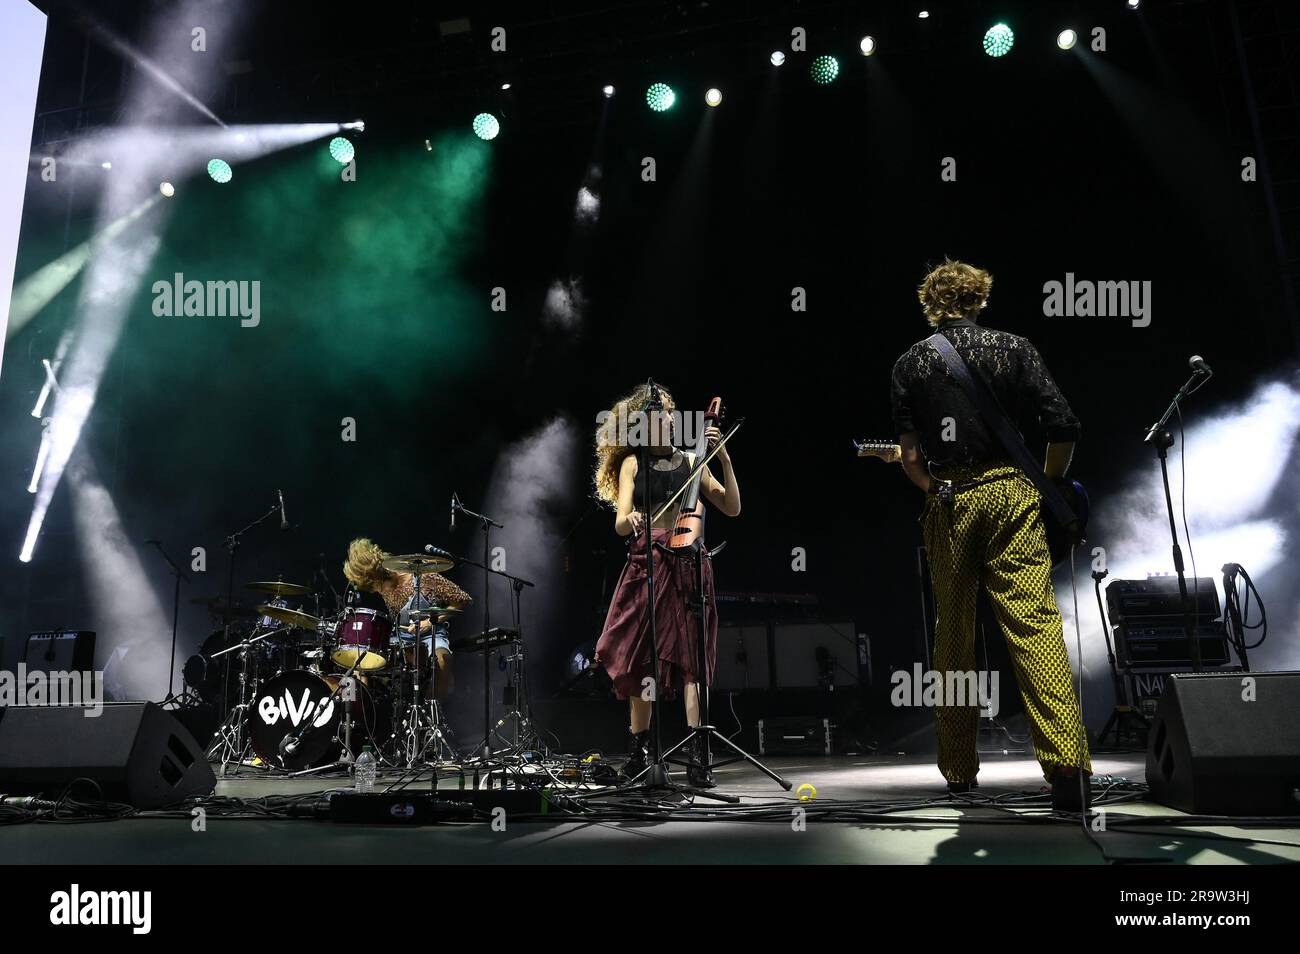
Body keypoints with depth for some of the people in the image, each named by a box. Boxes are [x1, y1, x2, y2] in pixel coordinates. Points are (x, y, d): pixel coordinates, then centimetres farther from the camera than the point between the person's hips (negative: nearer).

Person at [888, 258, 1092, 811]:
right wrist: (1048, 485, 14)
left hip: (948, 501, 1)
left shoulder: (910, 363, 9)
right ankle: (1066, 765, -19)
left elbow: (909, 454, 1)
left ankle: (959, 770, 17)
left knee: (954, 635, 10)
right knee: (1035, 625, -7)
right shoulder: (1015, 349, 8)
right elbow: (1063, 428, 0)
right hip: (1011, 491, 0)